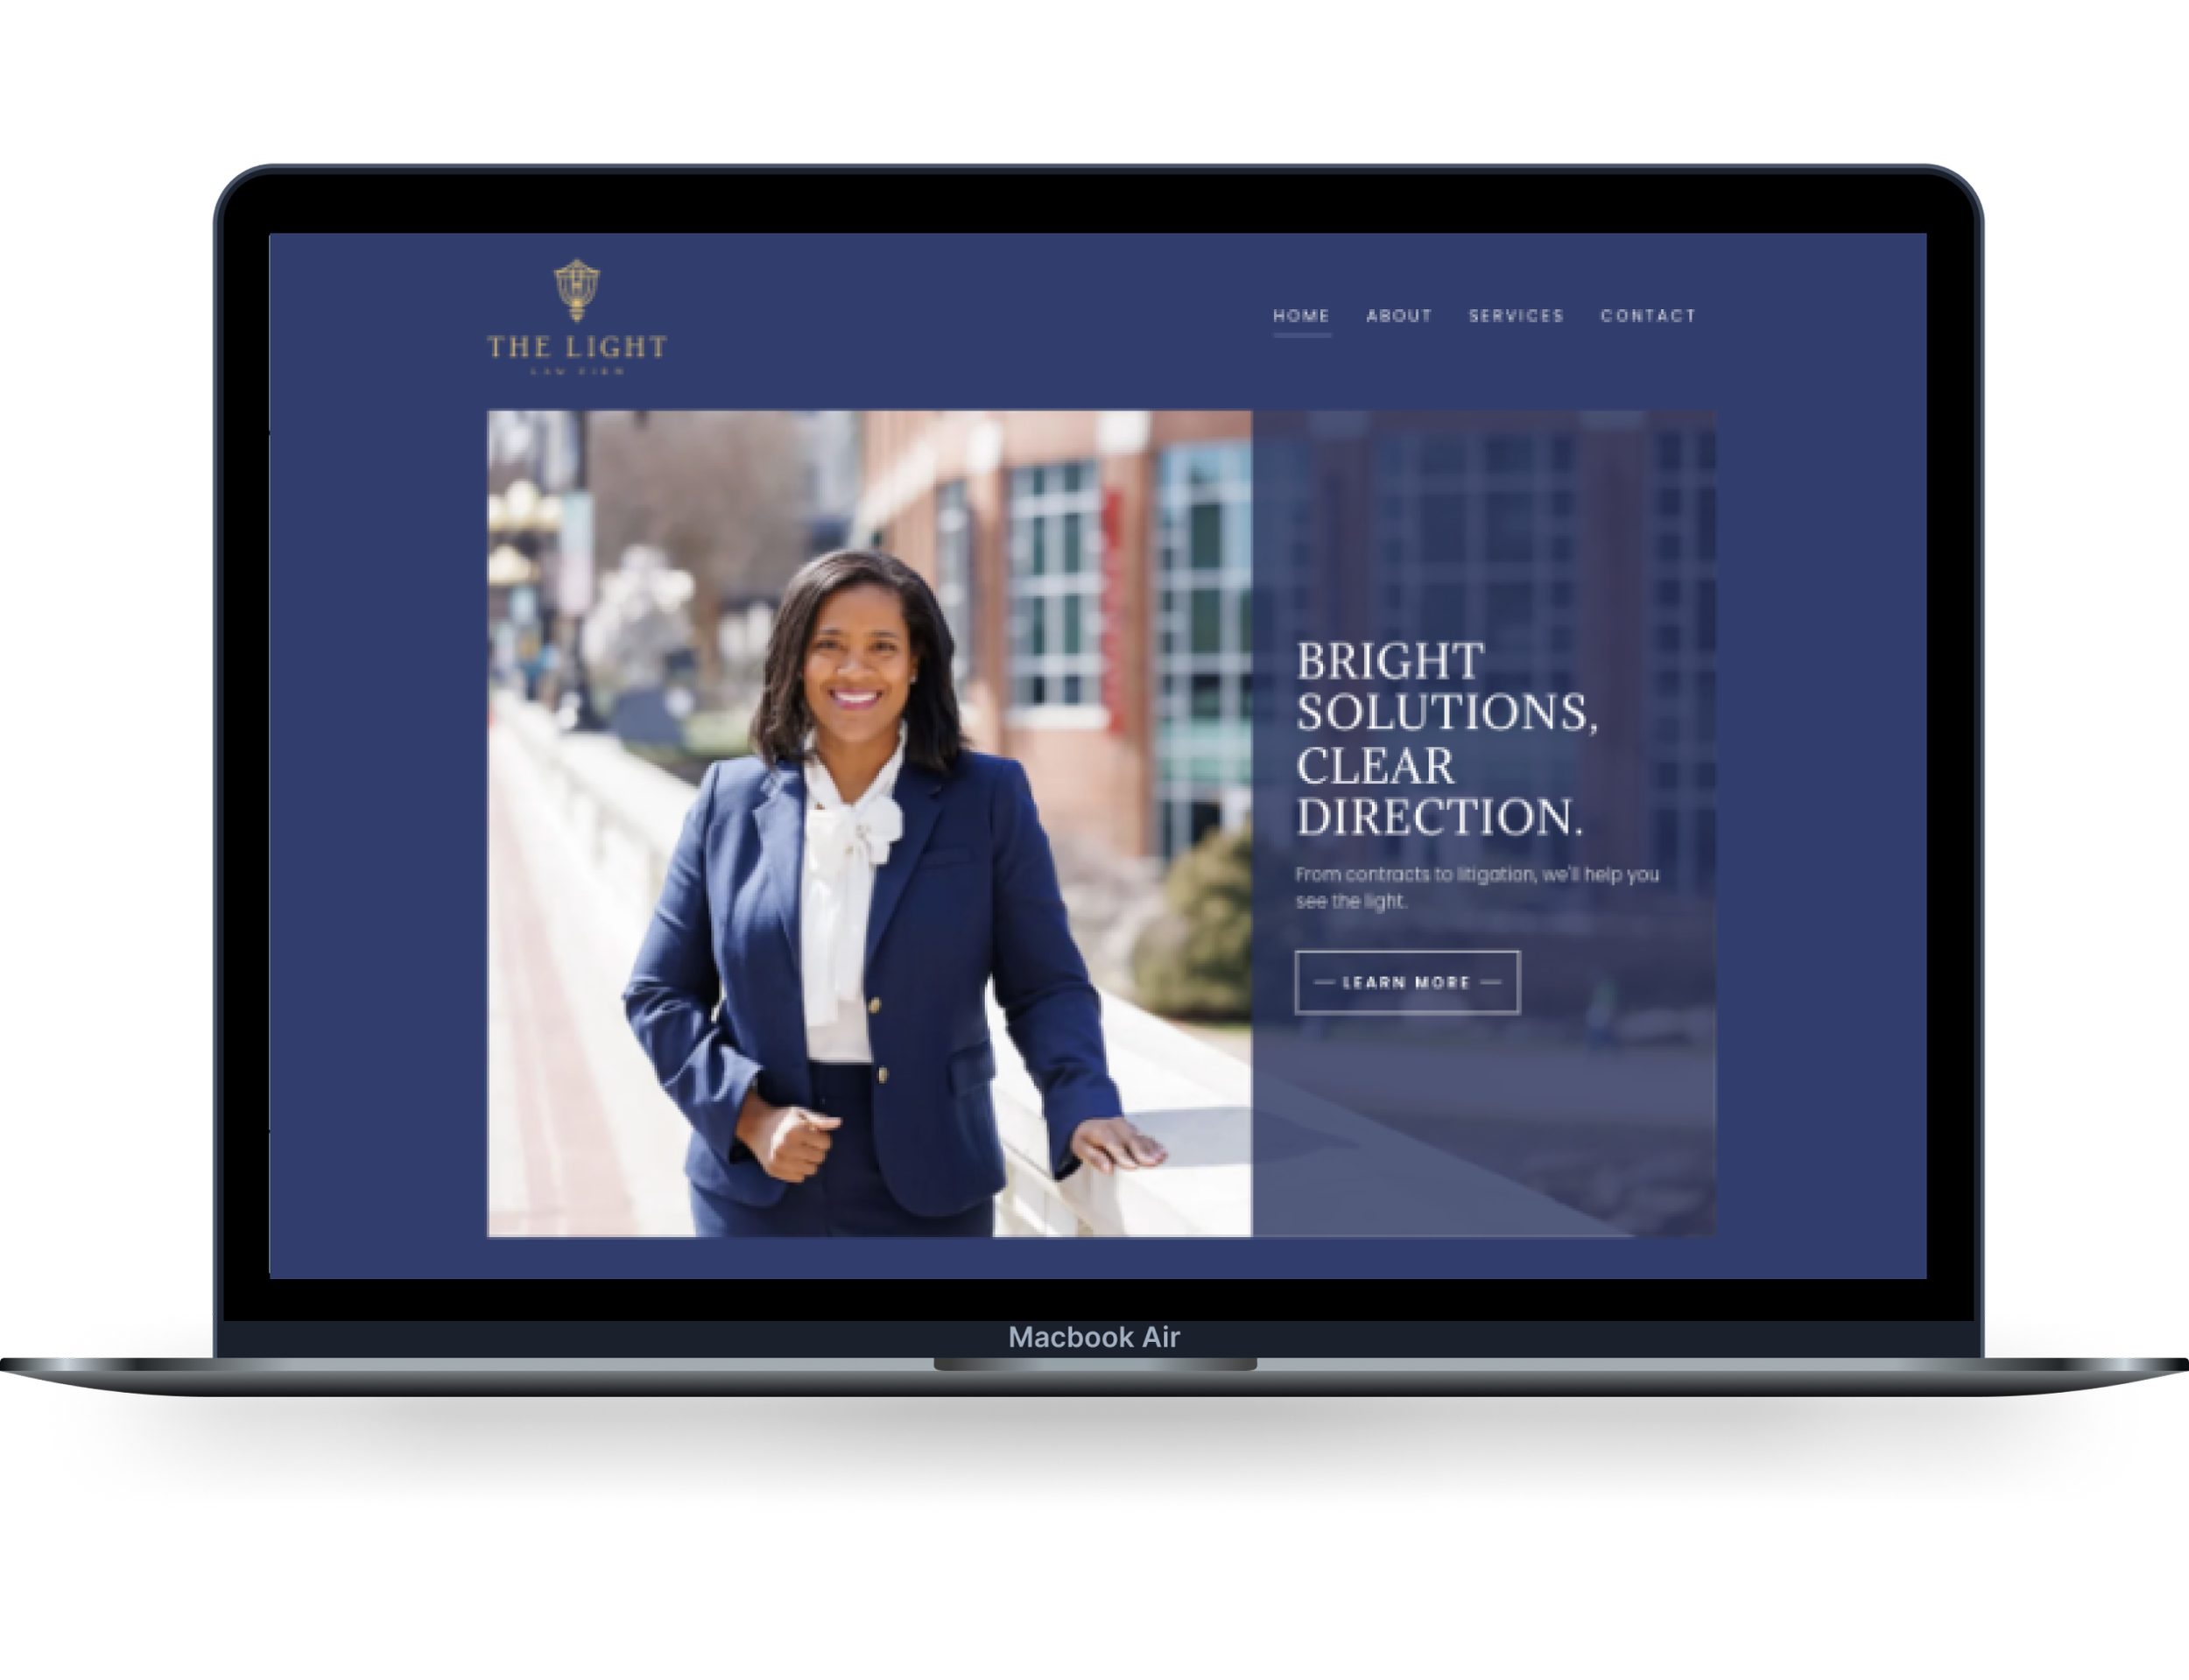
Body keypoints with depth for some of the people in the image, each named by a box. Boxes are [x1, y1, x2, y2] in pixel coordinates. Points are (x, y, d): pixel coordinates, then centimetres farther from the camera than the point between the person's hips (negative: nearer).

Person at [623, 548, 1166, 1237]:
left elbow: (1046, 987, -1)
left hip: (929, 1198, -1)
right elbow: (660, 994, 5)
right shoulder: (731, 799, 3)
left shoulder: (988, 798, 0)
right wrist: (748, 1115, -9)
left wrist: (1084, 1107, -19)